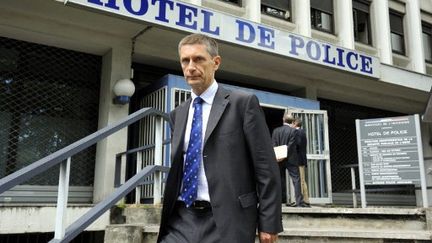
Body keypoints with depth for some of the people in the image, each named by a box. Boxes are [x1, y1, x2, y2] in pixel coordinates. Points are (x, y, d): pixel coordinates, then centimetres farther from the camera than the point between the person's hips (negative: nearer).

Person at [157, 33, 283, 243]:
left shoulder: (243, 103, -3)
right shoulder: (178, 115, 13)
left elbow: (265, 167, -6)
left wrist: (269, 223, -8)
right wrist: (167, 215, 16)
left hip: (227, 220, -4)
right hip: (181, 220, 5)